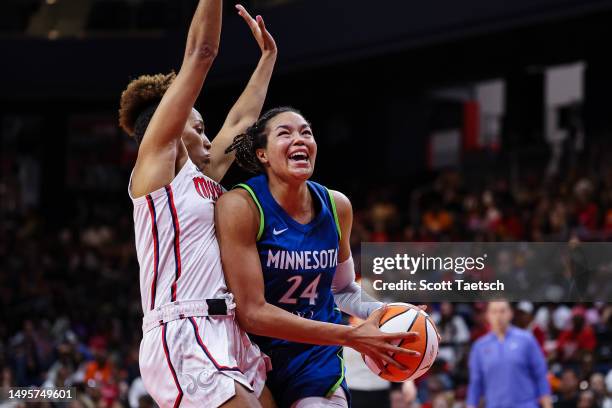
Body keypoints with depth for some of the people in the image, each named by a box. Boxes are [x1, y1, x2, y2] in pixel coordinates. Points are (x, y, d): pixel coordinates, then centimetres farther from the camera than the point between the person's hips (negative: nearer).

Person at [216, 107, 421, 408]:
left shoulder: (337, 206, -1)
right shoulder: (239, 206, -18)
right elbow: (252, 312, -21)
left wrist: (381, 313, -7)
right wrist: (351, 337, -24)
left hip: (317, 360, 4)